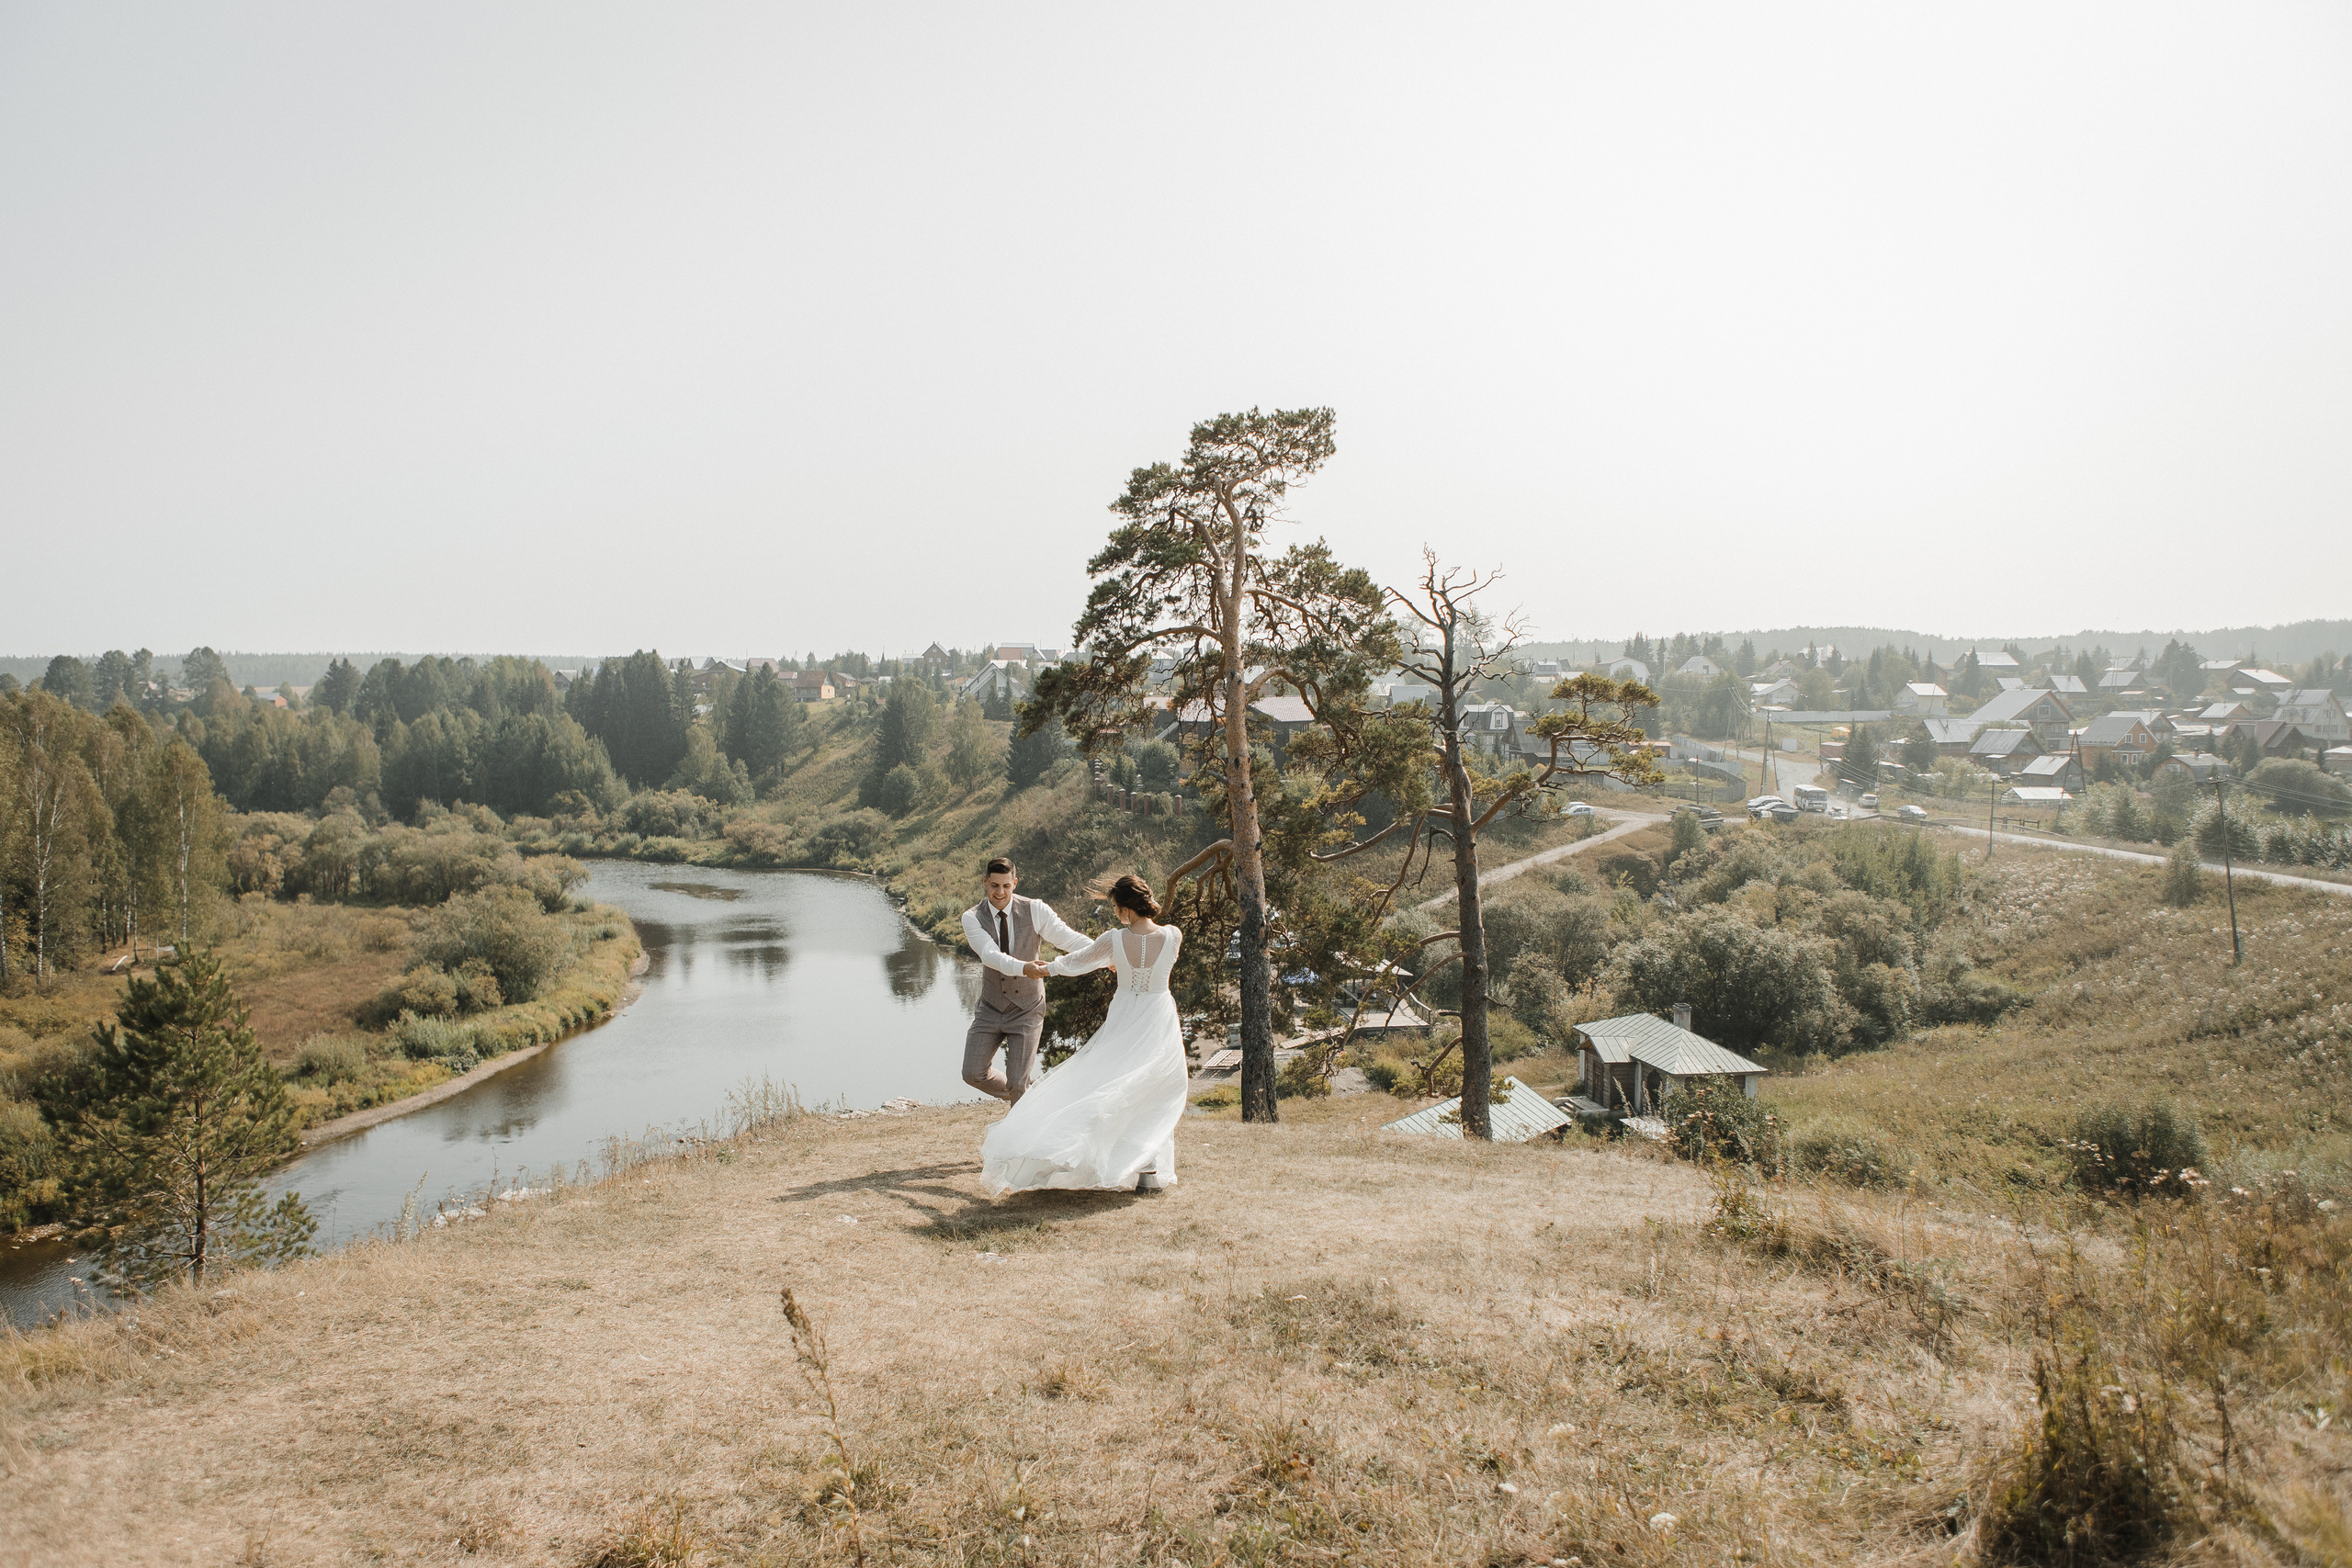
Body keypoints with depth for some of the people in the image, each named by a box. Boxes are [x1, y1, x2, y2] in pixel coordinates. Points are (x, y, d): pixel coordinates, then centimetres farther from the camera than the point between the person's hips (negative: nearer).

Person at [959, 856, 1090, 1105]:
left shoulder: (1035, 910, -12)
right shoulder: (972, 918, -11)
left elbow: (1070, 939, -18)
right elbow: (990, 954, -27)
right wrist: (1024, 968, -47)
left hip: (1026, 1010, -2)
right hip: (990, 1008, 2)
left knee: (1017, 1082, -5)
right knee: (973, 1074, 3)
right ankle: (1020, 1097, 32)